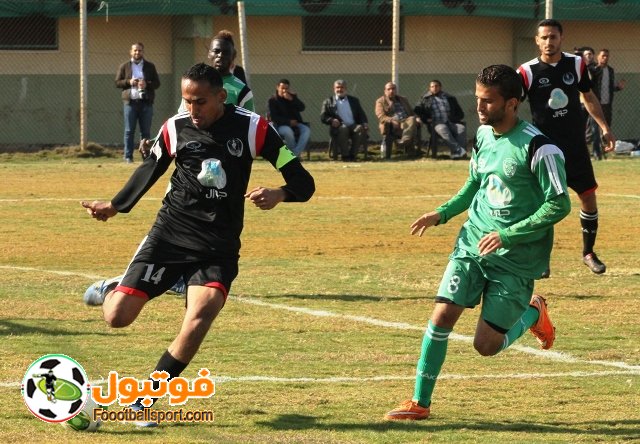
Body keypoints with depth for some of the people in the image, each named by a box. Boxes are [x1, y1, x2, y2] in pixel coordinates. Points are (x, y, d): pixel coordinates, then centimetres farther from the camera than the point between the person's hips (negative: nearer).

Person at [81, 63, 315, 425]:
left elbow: (303, 182, -6)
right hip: (170, 235, 1)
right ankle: (115, 290, 32)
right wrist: (116, 207, 22)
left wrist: (278, 195, -27)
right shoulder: (175, 128, -1)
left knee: (199, 319, -26)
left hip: (219, 248, -1)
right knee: (118, 317, -9)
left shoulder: (253, 128, -7)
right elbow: (151, 169, 20)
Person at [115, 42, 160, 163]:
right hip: (130, 102, -1)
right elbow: (117, 82, 6)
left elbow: (157, 83, 8)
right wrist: (129, 82, -11)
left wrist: (147, 84, -12)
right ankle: (128, 156, 0)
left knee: (146, 131, 2)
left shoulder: (150, 67, 11)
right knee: (129, 131, -2)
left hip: (146, 102, 1)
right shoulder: (124, 66, 10)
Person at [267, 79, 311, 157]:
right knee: (288, 131, -38)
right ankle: (293, 153, -19)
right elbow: (273, 117, -10)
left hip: (295, 123, 4)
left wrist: (291, 100, -17)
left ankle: (295, 153, -31)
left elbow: (301, 108, -2)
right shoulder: (272, 100, -2)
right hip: (281, 125, -4)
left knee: (306, 130, -25)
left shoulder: (292, 97, 12)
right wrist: (289, 122, -18)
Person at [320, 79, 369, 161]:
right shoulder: (328, 102, 18)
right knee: (343, 129, -38)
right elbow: (323, 117, 8)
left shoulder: (354, 100, 24)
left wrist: (365, 123, -4)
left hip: (353, 126, 2)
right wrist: (331, 120, -14)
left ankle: (352, 155, -25)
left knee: (361, 129, -32)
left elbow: (361, 114, 18)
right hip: (338, 126, -2)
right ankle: (345, 156, -30)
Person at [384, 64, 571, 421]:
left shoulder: (538, 147, -18)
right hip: (473, 244, 6)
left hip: (516, 258, -6)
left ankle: (533, 314, 26)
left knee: (486, 345, -4)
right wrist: (442, 214, 6)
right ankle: (420, 402, 3)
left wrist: (507, 235, -21)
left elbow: (560, 205, -18)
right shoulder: (483, 136, 4)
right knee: (442, 316, -8)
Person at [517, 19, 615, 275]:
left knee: (589, 197, 7)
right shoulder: (528, 72, -9)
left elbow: (588, 96, 15)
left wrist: (604, 127, 11)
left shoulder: (576, 64, 1)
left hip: (575, 145, 4)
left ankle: (588, 252, 24)